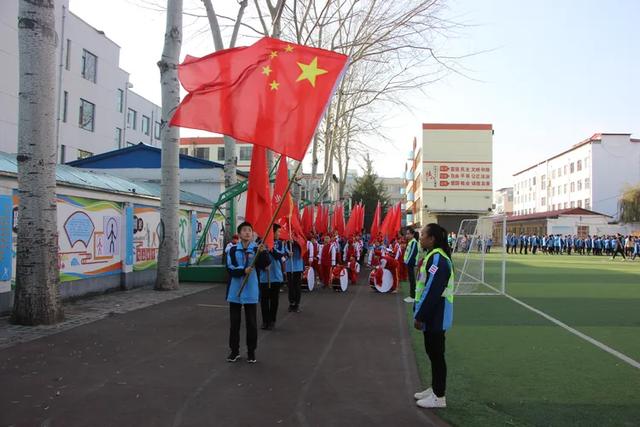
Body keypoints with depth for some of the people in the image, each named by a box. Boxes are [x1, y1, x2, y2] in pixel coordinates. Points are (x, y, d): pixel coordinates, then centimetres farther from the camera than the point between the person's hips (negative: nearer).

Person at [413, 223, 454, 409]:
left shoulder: (437, 259, -23)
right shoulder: (434, 256, 10)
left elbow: (432, 291, -26)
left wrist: (420, 316, -21)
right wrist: (420, 313, 19)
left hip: (436, 316, -10)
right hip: (433, 315, 10)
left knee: (436, 354, 1)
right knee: (432, 352, 18)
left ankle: (439, 397, 12)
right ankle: (435, 389, 31)